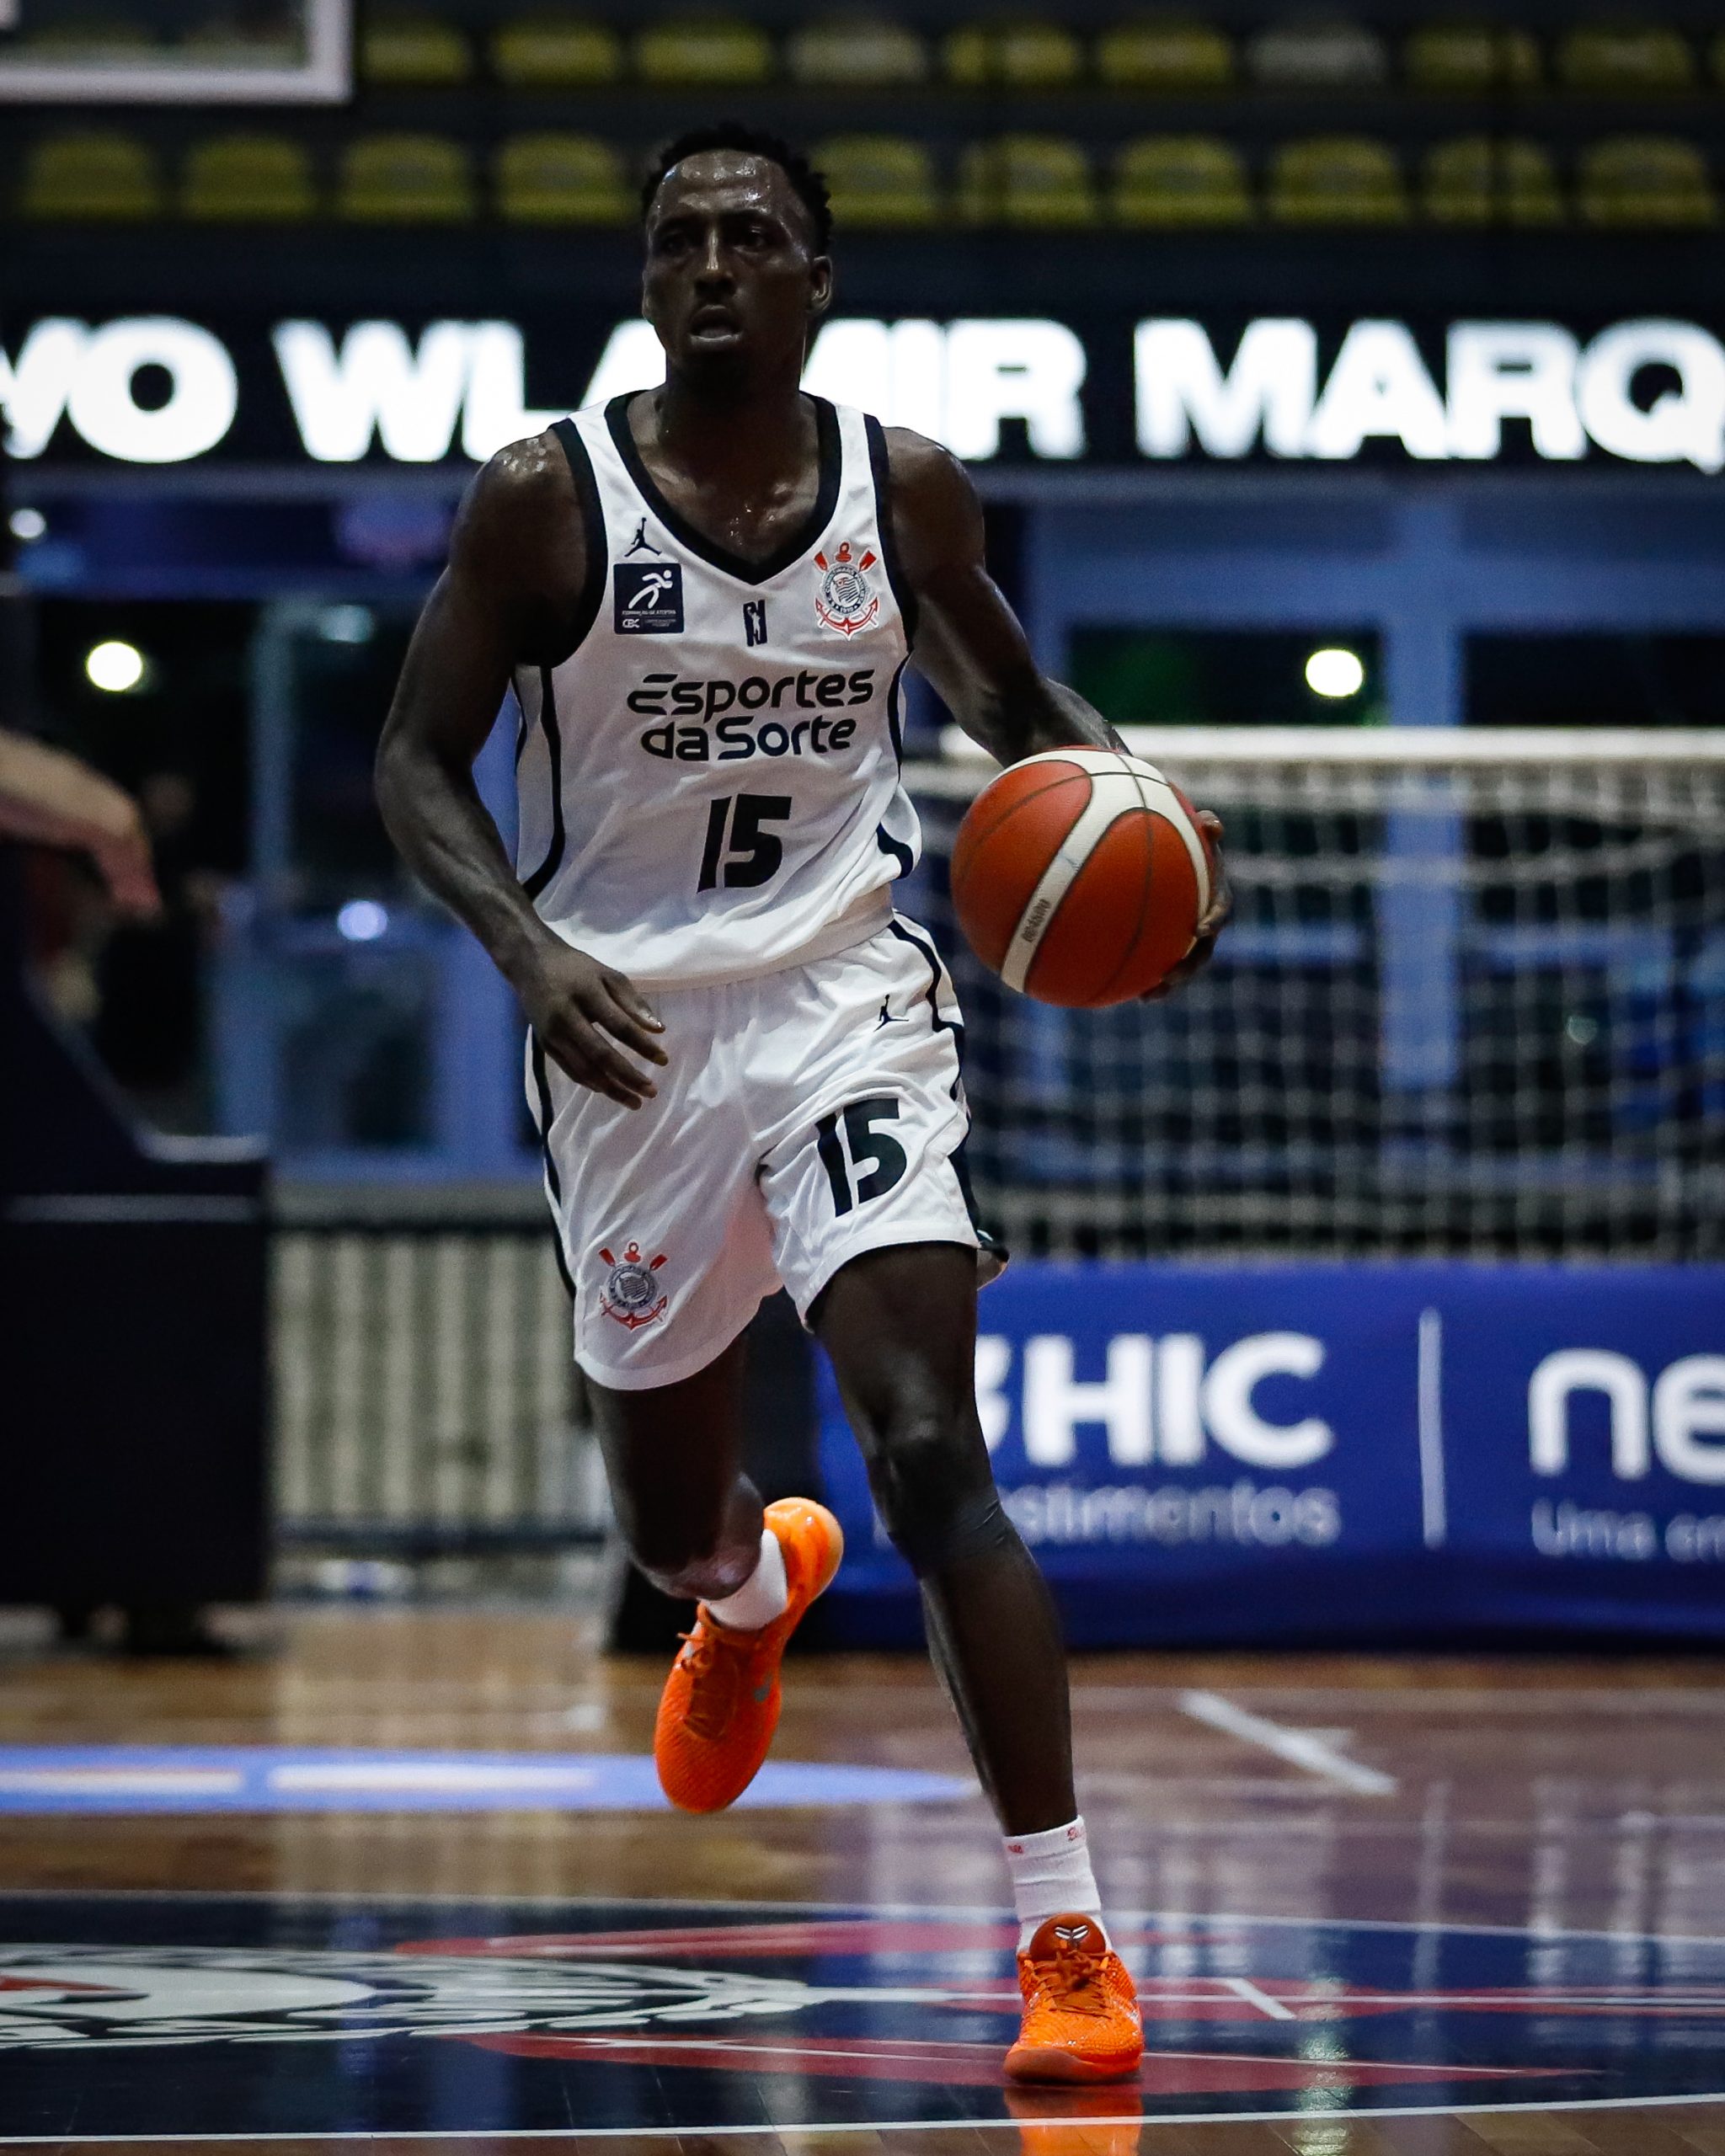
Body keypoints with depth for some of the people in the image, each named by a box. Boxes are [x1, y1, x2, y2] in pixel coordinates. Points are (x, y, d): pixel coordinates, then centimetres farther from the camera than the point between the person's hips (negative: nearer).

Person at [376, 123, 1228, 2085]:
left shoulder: (906, 491, 0)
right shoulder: (546, 499, -7)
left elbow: (1011, 702, 15)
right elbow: (418, 763, -4)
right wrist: (525, 946, -22)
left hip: (847, 1006, -1)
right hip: (630, 1035, 1)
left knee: (931, 1450, -20)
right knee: (668, 1527, 17)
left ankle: (1069, 1947, -19)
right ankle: (759, 1584, 58)